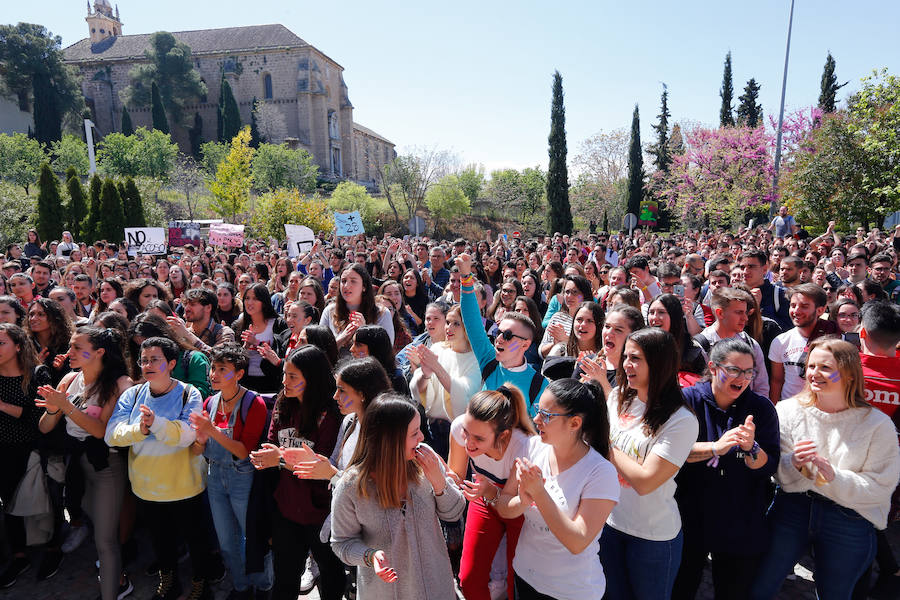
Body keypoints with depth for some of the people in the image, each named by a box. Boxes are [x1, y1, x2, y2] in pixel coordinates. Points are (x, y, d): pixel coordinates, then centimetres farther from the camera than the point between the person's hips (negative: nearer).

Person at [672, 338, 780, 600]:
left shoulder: (761, 408, -3)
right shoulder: (687, 399, -9)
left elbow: (770, 467, -6)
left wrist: (751, 448, -26)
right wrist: (716, 448, -31)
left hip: (742, 529, 2)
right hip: (689, 520, -1)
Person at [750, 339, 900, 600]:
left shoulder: (877, 424, -6)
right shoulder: (789, 410, -3)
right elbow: (776, 472, -2)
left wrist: (834, 476, -23)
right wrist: (793, 463, -23)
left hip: (849, 524, -1)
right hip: (792, 509, 1)